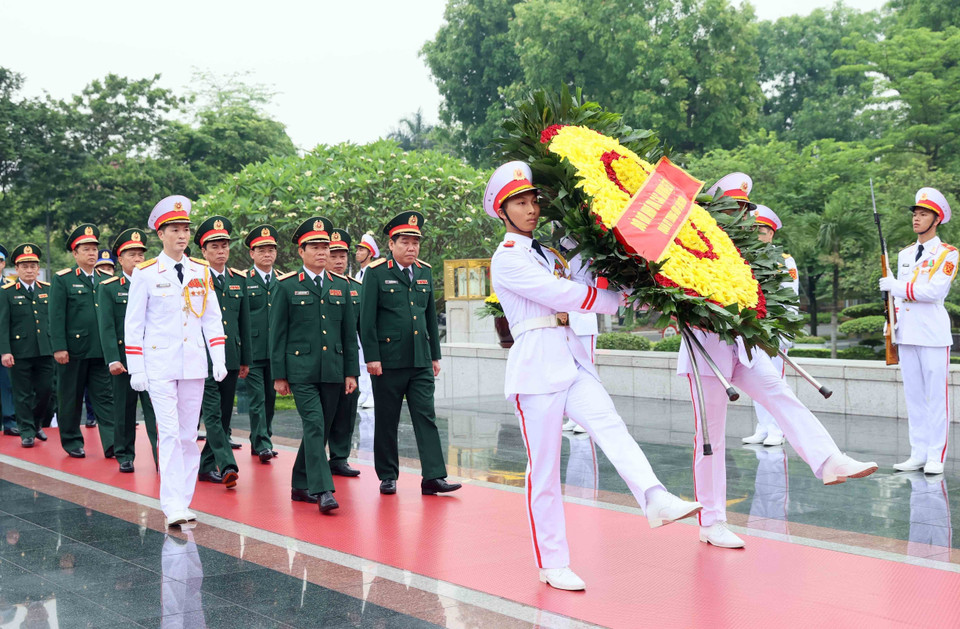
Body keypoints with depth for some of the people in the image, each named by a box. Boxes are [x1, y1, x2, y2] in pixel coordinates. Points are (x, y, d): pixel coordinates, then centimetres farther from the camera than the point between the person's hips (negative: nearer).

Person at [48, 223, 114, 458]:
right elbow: (56, 316, -7)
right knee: (71, 398, 7)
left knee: (105, 397, -2)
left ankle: (111, 443, -6)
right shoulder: (62, 280, -1)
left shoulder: (104, 281, 12)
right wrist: (59, 347, -14)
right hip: (73, 350, -3)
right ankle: (72, 441, 19)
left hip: (101, 351, 3)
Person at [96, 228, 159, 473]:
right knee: (124, 409, 7)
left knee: (155, 408, -5)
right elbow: (106, 327, -4)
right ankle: (125, 456, 18)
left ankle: (161, 455, -7)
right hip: (124, 358, -1)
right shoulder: (108, 288, 3)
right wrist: (112, 360, -13)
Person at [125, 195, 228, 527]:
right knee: (169, 432, -11)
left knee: (189, 434, 7)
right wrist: (136, 369, -5)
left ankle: (183, 500, 16)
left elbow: (212, 317, 11)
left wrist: (219, 359, 2)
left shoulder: (201, 271, 8)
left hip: (194, 364, 4)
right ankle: (173, 506, -11)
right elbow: (133, 324, -1)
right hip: (159, 364, -4)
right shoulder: (145, 273, -2)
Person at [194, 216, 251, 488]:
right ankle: (227, 465, -19)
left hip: (231, 357, 5)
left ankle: (207, 466, 19)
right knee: (212, 412, -12)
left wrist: (245, 360, 14)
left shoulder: (239, 280, 13)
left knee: (224, 415, 9)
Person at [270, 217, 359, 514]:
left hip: (333, 372, 4)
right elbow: (277, 334, 1)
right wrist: (279, 375, -3)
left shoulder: (341, 286, 11)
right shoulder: (288, 286, 1)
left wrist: (351, 372, 7)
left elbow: (350, 332, 12)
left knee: (321, 430, 9)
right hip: (301, 371, -4)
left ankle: (301, 485, 23)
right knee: (314, 426, -14)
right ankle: (322, 490, -15)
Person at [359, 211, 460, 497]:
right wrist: (371, 357, -11)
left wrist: (435, 355, 15)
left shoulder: (425, 272, 11)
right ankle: (387, 476, 17)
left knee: (426, 417, -2)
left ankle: (433, 477, -4)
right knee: (386, 421, 6)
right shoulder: (376, 273, -4)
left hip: (420, 361, 4)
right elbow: (366, 319, -6)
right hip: (388, 361, -4)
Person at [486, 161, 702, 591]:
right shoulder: (506, 260, -4)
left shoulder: (546, 253, 21)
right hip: (537, 363, -6)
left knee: (610, 427, -19)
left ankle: (656, 500, -39)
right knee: (544, 467, -3)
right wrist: (621, 298, -6)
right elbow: (562, 295, -11)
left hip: (573, 359, 6)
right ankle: (552, 565, 4)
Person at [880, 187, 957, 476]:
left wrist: (897, 286, -12)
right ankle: (918, 454, 11)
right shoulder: (904, 255, 17)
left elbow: (935, 290, -15)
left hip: (933, 334, -6)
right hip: (907, 334, 6)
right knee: (913, 396, 7)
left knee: (936, 396, -5)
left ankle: (936, 456, -3)